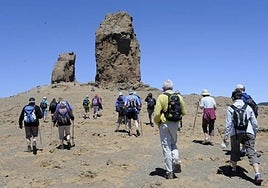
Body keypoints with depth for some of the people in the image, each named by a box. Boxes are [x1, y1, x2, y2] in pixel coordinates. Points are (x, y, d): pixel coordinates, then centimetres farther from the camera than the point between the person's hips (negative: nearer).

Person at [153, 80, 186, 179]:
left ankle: (169, 172, 8)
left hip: (164, 124, -3)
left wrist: (157, 122, 4)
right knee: (173, 144, 23)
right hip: (175, 123, 3)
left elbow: (157, 113, -13)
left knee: (166, 147, 5)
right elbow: (183, 112, 6)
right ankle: (176, 161, 1)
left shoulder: (161, 97, -8)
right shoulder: (178, 96, 3)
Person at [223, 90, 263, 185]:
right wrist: (255, 133, 25)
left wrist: (226, 135, 3)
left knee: (235, 151, 17)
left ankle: (233, 169, 30)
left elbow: (228, 123, -2)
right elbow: (254, 122, 13)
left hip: (236, 133, -1)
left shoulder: (230, 108, 2)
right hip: (248, 132, 2)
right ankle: (258, 174, -12)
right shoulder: (248, 107, 11)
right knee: (252, 153, -2)